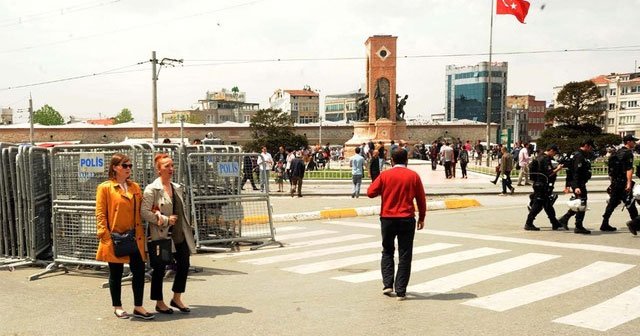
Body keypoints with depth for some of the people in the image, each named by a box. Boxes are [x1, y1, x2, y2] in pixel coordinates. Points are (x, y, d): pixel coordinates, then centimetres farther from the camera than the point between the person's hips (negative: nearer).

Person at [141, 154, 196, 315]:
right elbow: (144, 212, -17)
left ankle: (177, 298, 24)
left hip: (180, 235, 7)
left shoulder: (177, 188, 11)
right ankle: (159, 302, 21)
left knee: (184, 265, 7)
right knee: (159, 269, 6)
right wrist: (165, 220, -18)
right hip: (161, 235, -7)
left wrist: (187, 229, 12)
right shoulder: (152, 189, -10)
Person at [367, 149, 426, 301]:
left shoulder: (385, 175, -3)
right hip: (407, 220, 0)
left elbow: (370, 192, -3)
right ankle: (401, 291, 5)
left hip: (387, 219, 1)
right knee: (405, 255, 5)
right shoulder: (413, 176, -1)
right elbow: (421, 198, 2)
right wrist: (421, 218, 14)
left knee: (387, 252, 18)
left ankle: (387, 284, 10)